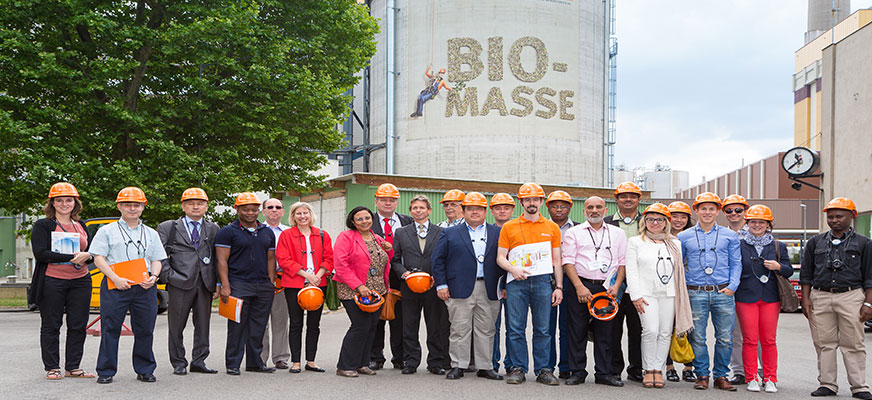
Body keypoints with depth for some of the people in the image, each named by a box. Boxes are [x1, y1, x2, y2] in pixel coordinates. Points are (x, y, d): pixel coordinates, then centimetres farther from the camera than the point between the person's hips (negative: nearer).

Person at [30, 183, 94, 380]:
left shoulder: (81, 226, 15)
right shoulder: (42, 225, 1)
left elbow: (91, 252, 17)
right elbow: (40, 253, -11)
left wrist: (87, 256, -8)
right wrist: (72, 258, -16)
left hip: (80, 282, 4)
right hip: (52, 282, -4)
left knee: (78, 326, 4)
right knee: (51, 326, 3)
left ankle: (72, 367, 14)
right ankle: (52, 368, 12)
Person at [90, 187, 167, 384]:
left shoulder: (151, 234, 18)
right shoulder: (107, 231, 8)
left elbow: (156, 260, 17)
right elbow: (98, 258, 0)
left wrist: (153, 276, -5)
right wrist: (116, 279, -13)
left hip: (144, 287, 3)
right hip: (115, 286, -3)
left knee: (145, 330, 4)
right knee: (110, 329, -2)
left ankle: (145, 370, 16)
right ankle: (105, 371, 8)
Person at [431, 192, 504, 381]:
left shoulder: (497, 233, 12)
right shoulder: (450, 234, 9)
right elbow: (438, 259, 6)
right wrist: (441, 285, -2)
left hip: (489, 291, 2)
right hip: (460, 289, -1)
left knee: (486, 330, 5)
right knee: (460, 329, -1)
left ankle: (485, 367, 14)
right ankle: (458, 366, 8)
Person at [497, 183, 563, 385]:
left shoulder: (552, 228, 12)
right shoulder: (509, 227, 9)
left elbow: (557, 260, 12)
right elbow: (500, 257, 8)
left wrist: (559, 287, 4)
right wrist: (513, 269, -12)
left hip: (543, 282, 1)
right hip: (517, 283, 0)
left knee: (542, 329, 2)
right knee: (516, 328, -1)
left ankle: (543, 369, 10)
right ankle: (519, 369, 8)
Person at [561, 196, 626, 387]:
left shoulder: (617, 233, 15)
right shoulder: (574, 232, 9)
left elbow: (623, 262, 11)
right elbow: (568, 262, 0)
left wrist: (616, 286, -3)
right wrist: (580, 287, -11)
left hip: (607, 288, 1)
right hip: (580, 287, -1)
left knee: (605, 331, 2)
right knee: (577, 331, 0)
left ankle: (604, 373, 10)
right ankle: (577, 372, 8)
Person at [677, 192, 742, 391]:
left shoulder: (729, 236, 11)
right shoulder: (684, 237, 9)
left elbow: (736, 263, 11)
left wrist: (732, 286, -2)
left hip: (723, 293, 0)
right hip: (696, 294, 0)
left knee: (725, 338, 1)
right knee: (697, 338, 0)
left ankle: (721, 375, 13)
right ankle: (702, 375, 11)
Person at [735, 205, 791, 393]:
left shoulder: (778, 246, 11)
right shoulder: (739, 245, 6)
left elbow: (789, 271, 11)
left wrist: (778, 267, -8)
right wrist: (731, 289, -2)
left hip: (771, 298, 1)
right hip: (746, 298, -1)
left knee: (769, 340, 2)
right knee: (749, 340, -1)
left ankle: (770, 379, 11)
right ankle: (752, 379, 8)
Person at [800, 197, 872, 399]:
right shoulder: (815, 242, 13)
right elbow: (806, 274, 13)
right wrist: (805, 298, 4)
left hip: (851, 296, -2)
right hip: (820, 297, 2)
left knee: (853, 343, -1)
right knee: (824, 343, 3)